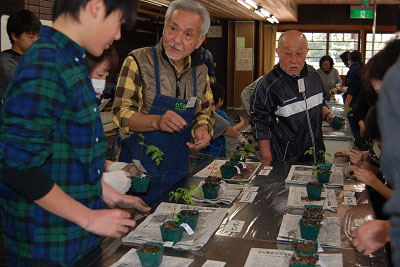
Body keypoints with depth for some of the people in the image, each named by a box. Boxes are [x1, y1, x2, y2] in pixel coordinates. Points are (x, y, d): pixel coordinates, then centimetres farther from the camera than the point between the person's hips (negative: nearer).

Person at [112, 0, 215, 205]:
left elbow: (205, 112, 16)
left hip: (178, 171, 5)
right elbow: (121, 114, -15)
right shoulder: (138, 61, -10)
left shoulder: (200, 72, 5)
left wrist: (202, 129, -7)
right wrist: (157, 122, -32)